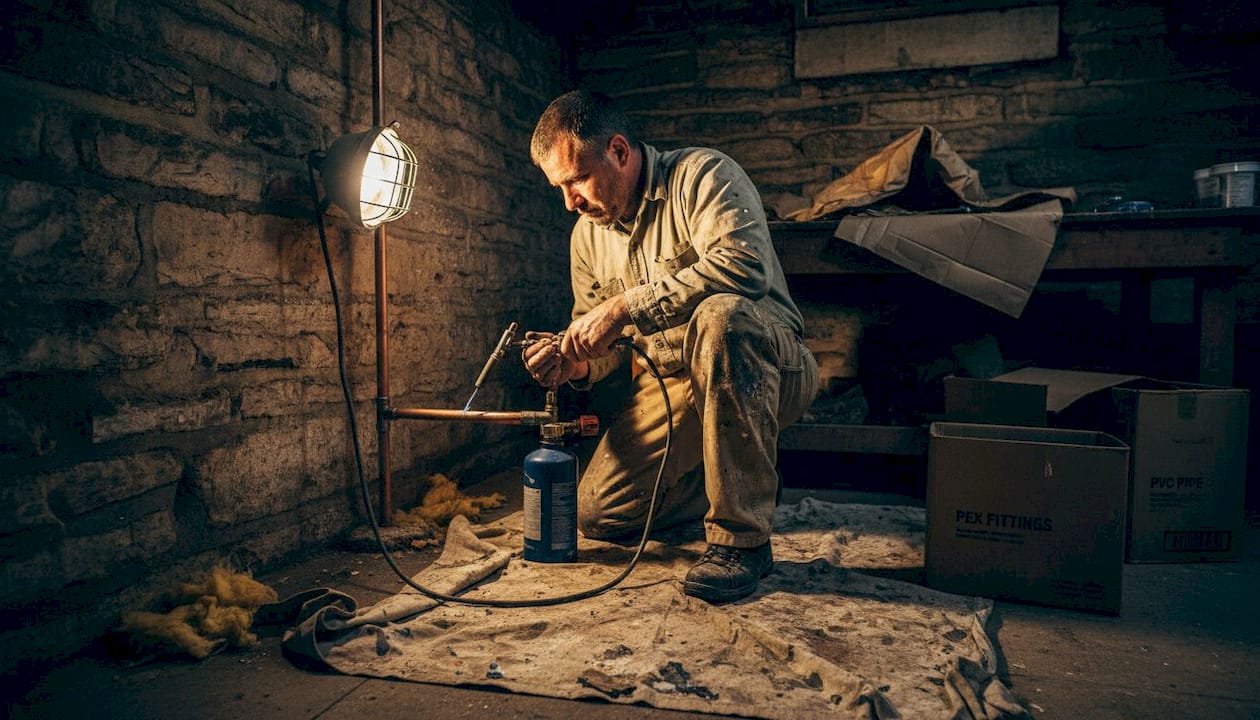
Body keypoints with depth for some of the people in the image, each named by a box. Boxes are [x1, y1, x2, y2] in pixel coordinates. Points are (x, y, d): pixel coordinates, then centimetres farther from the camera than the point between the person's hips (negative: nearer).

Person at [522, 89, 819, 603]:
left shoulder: (702, 175, -13)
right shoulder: (587, 234, 9)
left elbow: (744, 264, -33)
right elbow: (611, 346, 15)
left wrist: (625, 306, -31)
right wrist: (576, 364, -9)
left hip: (767, 368, -6)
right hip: (668, 385, 6)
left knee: (720, 315, -40)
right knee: (596, 514, -7)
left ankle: (742, 536, -26)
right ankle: (741, 482, 18)